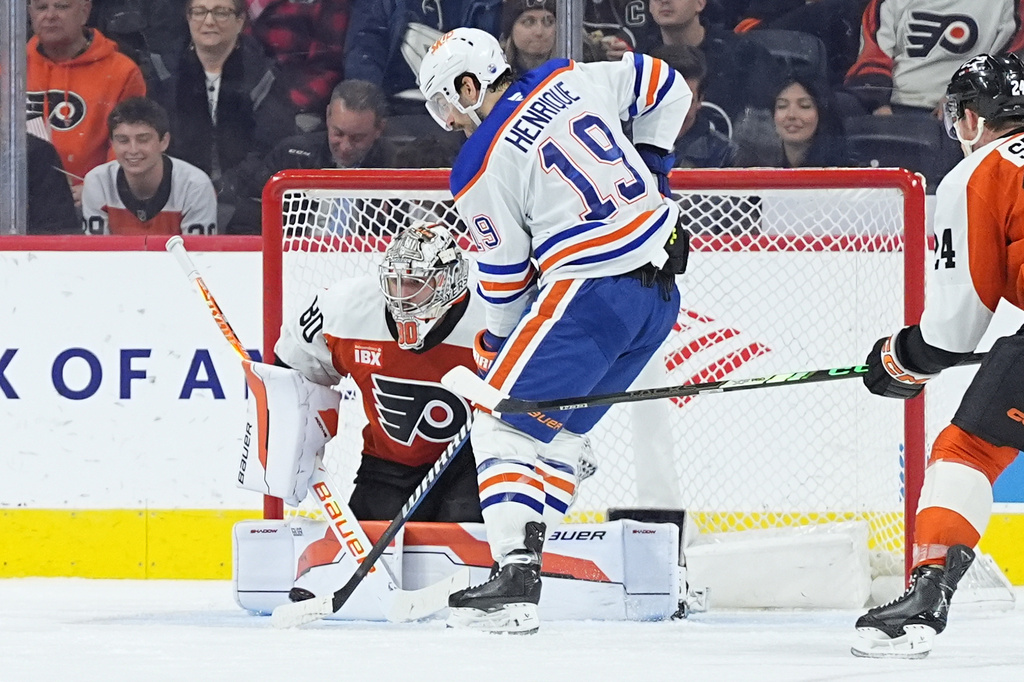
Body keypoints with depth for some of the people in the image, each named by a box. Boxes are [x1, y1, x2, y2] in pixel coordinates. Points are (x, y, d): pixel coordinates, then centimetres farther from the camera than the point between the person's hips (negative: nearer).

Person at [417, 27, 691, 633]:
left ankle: (516, 581, -14)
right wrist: (649, 165, 26)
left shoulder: (482, 168, -8)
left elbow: (505, 276, -2)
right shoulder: (570, 80, 8)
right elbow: (666, 88, 19)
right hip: (662, 293, 8)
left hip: (591, 295, -8)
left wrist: (493, 345, 14)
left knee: (506, 418, -2)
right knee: (560, 430, 17)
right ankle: (520, 565, 11)